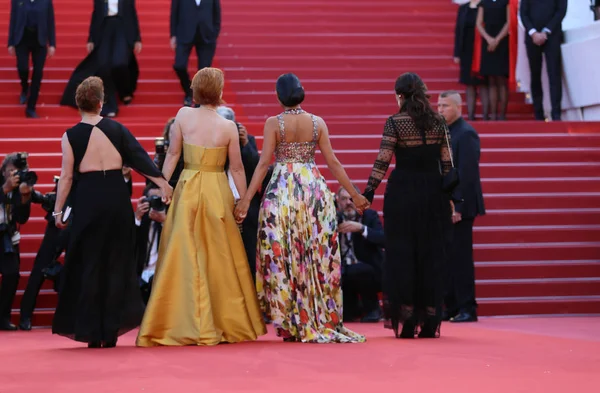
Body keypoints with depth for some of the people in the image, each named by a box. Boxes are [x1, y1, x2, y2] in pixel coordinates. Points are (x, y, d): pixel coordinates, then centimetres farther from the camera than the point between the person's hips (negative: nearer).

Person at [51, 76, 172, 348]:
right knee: (116, 264, 9)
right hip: (117, 197, 2)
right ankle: (111, 330, 9)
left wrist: (58, 210, 2)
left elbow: (66, 176, -4)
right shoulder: (116, 129, 3)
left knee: (89, 265, 7)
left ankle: (92, 332, 6)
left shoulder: (71, 136, -2)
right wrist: (162, 183, 8)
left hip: (88, 199, -2)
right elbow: (140, 158, 3)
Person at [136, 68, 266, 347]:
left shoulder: (183, 115, -3)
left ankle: (188, 326, 4)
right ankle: (229, 323, 15)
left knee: (184, 257, 4)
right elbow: (237, 169, -1)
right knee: (219, 258, 8)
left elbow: (172, 154, 0)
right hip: (217, 192, -1)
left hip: (187, 190, 1)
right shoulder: (228, 127, -6)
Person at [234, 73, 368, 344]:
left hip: (282, 191, -2)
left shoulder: (273, 123, -3)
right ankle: (323, 321, 9)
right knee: (318, 255, 7)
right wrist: (354, 194, 10)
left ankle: (292, 325, 2)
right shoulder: (317, 123, 3)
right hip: (314, 189, 2)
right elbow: (333, 162, 2)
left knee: (283, 255, 2)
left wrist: (247, 198, -8)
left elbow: (264, 163, -9)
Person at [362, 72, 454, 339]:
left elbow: (382, 161, -11)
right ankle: (430, 323, 9)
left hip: (402, 193, -3)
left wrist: (369, 191, -7)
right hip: (433, 193, 3)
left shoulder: (395, 123, -5)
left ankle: (406, 323, 2)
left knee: (402, 254, 4)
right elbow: (447, 163, 5)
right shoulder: (438, 122, 5)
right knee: (431, 256, 8)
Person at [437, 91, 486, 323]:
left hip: (459, 207, -8)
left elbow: (467, 173, -17)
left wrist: (458, 206, -21)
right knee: (446, 258, 8)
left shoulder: (466, 134, -11)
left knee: (460, 258, -6)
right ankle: (451, 307, 13)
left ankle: (467, 309, -1)